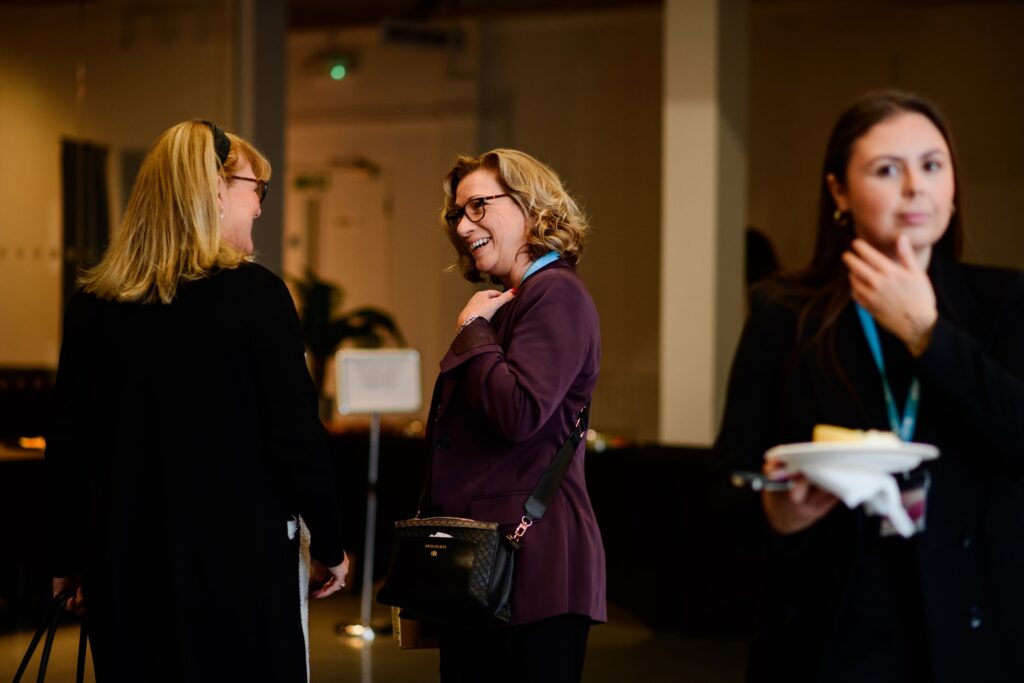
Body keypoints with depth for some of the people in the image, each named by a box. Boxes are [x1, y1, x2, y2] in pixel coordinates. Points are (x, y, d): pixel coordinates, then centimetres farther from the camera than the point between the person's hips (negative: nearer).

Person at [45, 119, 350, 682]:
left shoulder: (92, 303, 2)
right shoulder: (253, 293, -11)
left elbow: (66, 444, 6)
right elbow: (296, 436, -11)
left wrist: (69, 560, 16)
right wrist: (329, 545, 1)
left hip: (126, 559, 4)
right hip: (238, 557, -4)